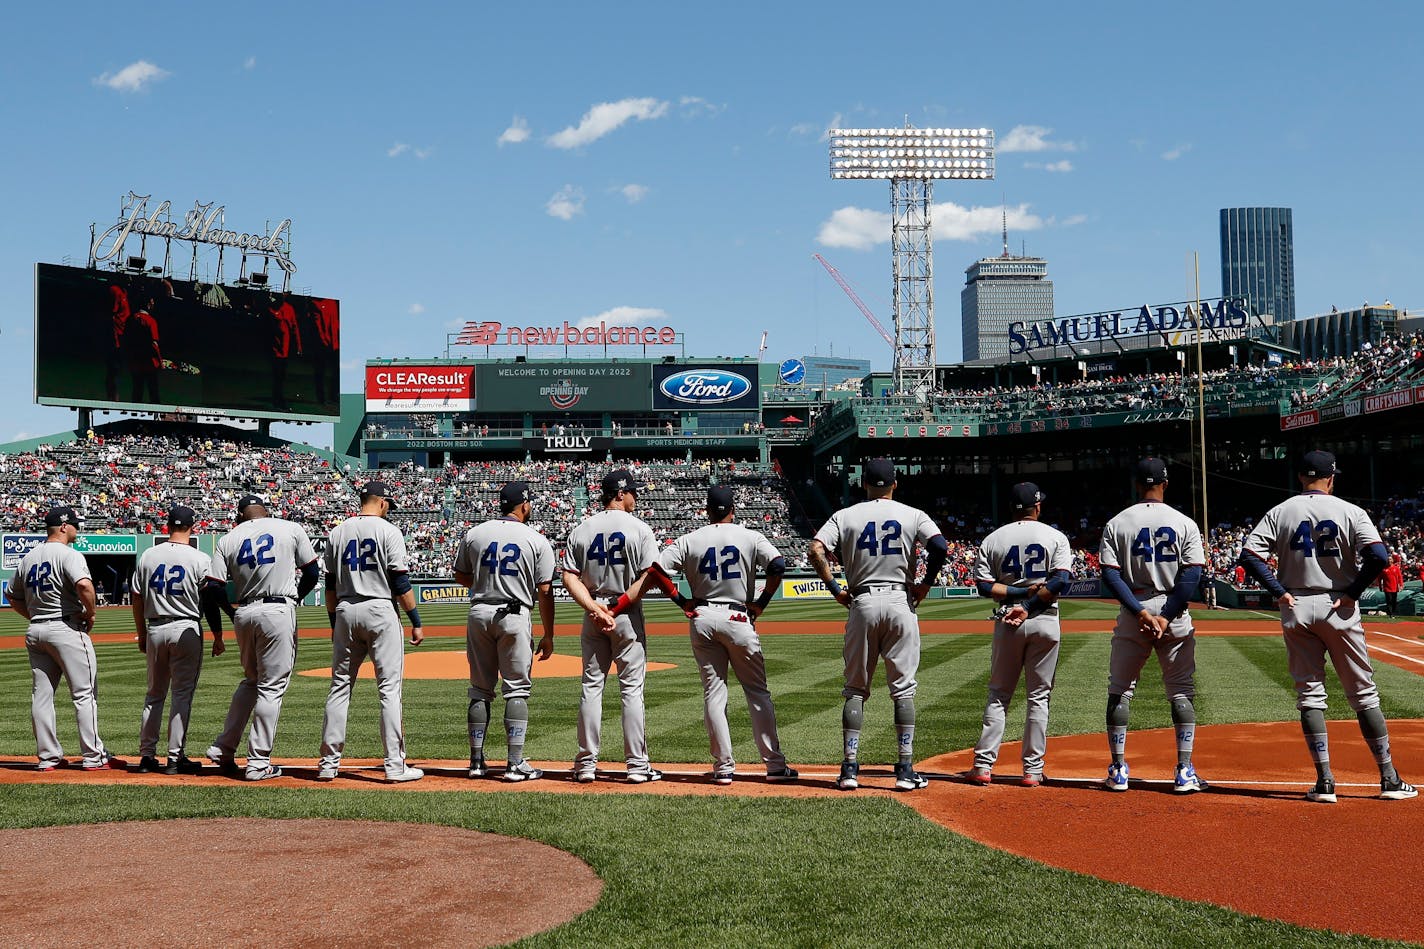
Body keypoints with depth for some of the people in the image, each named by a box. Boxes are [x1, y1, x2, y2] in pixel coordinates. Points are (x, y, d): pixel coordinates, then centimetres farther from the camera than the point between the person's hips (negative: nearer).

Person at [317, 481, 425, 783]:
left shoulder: (338, 533, 10)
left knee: (340, 686, 10)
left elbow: (331, 585, 11)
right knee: (389, 688, -3)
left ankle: (328, 764, 12)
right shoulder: (388, 531, -5)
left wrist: (334, 623, 19)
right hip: (380, 611, -5)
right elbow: (400, 581, -10)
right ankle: (395, 766, -4)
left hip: (345, 612, 5)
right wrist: (416, 622, -5)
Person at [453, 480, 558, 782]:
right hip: (514, 616, -3)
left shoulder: (474, 534, 4)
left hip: (479, 613, 3)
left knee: (480, 690, 12)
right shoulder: (537, 541, -4)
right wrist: (548, 636, 1)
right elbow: (545, 592, -5)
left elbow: (461, 577, 12)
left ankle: (477, 761, 15)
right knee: (516, 690, 2)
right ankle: (515, 764, -1)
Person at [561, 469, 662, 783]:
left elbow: (569, 577, -3)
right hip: (628, 615, -4)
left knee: (591, 686, 9)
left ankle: (586, 763, 11)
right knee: (631, 687, 1)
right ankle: (637, 765, 2)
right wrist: (619, 606, -3)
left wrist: (594, 608, -11)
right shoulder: (639, 529, -5)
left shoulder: (580, 530, 6)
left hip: (592, 615, 4)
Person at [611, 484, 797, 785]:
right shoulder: (750, 537, 0)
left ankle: (724, 767, 5)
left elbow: (654, 571, -4)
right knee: (757, 691, 6)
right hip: (738, 618, -2)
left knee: (713, 692, 7)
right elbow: (778, 565, -14)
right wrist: (762, 603, -4)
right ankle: (775, 765, 5)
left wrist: (682, 602, 1)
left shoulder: (688, 540, 4)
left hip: (701, 618, 2)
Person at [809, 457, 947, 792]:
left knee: (855, 689, 8)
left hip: (861, 604, 1)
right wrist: (926, 583, 0)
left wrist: (835, 589, 0)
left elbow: (816, 551, -8)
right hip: (900, 602, -1)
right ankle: (905, 770, 4)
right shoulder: (913, 515, 3)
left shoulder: (845, 516, 5)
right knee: (903, 689, 5)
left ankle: (850, 768, 5)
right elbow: (941, 547, -13)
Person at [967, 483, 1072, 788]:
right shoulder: (1055, 537, 0)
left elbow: (984, 585, -5)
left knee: (998, 694, 10)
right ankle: (1033, 769, 7)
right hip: (1045, 622, -1)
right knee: (1038, 697, 6)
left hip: (1007, 622, 1)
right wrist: (1029, 605, -13)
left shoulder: (992, 540, 4)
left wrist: (1020, 592, -6)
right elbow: (1061, 581, -13)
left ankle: (983, 765, 6)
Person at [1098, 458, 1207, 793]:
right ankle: (1184, 772, 3)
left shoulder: (1116, 523, 1)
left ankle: (1118, 770, 10)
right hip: (1175, 616, 0)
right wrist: (1166, 616, -11)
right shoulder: (1185, 523, 0)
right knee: (1182, 692, 7)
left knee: (1119, 691, 10)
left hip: (1132, 614, 0)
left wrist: (1140, 612, -11)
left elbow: (1110, 574, -8)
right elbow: (1192, 575, -9)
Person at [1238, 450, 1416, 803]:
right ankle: (1390, 779, 13)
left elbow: (1249, 554, -8)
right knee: (1364, 694, 8)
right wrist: (1353, 592, -7)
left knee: (1309, 694, 6)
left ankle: (1325, 781, 2)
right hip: (1339, 609, -1)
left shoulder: (1279, 513, 3)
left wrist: (1279, 591, -4)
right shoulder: (1350, 512, -3)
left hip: (1296, 610, 1)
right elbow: (1379, 555, -16)